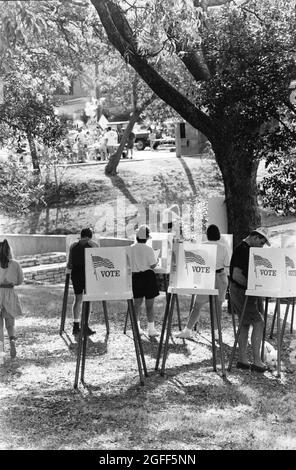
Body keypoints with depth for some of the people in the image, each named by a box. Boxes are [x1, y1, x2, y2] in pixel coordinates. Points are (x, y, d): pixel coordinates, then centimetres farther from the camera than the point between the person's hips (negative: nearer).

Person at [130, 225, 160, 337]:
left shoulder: (131, 248, -3)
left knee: (137, 303, 15)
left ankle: (137, 327, 16)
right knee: (149, 305, 4)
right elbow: (153, 265, -12)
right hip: (148, 276, -3)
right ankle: (151, 329, 7)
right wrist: (157, 261, 9)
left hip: (135, 276, 4)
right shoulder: (148, 249, -13)